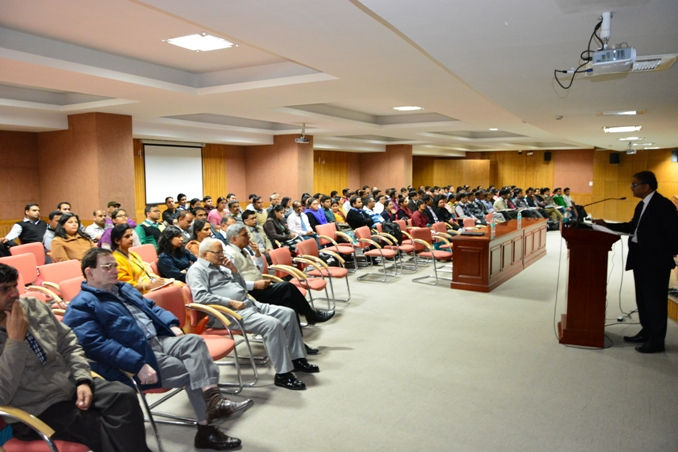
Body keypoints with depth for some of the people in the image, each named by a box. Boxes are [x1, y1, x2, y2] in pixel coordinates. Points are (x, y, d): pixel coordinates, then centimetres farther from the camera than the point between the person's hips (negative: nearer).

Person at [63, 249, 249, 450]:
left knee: (193, 341, -19)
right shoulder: (81, 306, -7)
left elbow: (151, 308, 28)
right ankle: (207, 430, -7)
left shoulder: (125, 289, 22)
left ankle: (213, 401, -32)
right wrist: (139, 365, -27)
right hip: (137, 357, -8)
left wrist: (172, 325, 6)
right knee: (192, 371, -18)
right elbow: (97, 345, -20)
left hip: (159, 340, 8)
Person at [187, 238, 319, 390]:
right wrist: (231, 302, -21)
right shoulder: (197, 270, -3)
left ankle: (297, 359, 11)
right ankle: (283, 374, -20)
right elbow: (200, 296, -21)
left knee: (288, 314, 2)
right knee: (273, 324, -28)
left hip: (250, 303, 10)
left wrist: (234, 270, 8)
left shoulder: (221, 267, 22)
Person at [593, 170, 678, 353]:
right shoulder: (642, 205, 13)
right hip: (640, 260, 9)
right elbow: (633, 226, 20)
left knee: (655, 300, -1)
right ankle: (646, 332, 31)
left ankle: (657, 341, 9)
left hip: (656, 262, -9)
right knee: (642, 298, 17)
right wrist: (607, 225, 15)